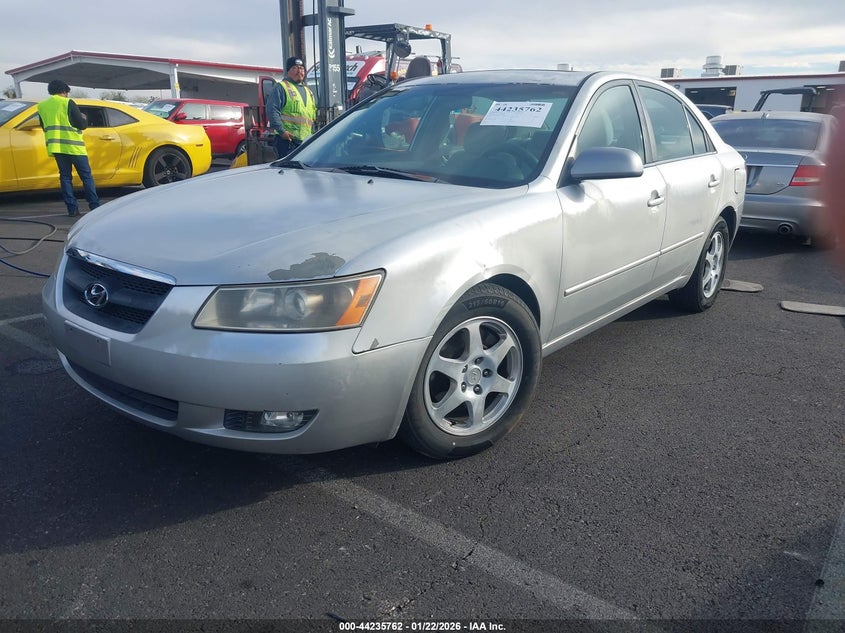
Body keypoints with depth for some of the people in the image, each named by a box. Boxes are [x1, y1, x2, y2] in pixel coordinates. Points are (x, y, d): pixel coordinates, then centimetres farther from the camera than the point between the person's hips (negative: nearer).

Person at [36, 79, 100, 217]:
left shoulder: (41, 106, 10)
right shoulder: (68, 103, -6)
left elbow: (45, 127, 17)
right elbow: (81, 124, -7)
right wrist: (84, 119, 14)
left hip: (56, 147, 4)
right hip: (73, 146, -4)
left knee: (65, 177, 8)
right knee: (86, 176, 1)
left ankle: (72, 208, 2)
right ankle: (95, 206, -3)